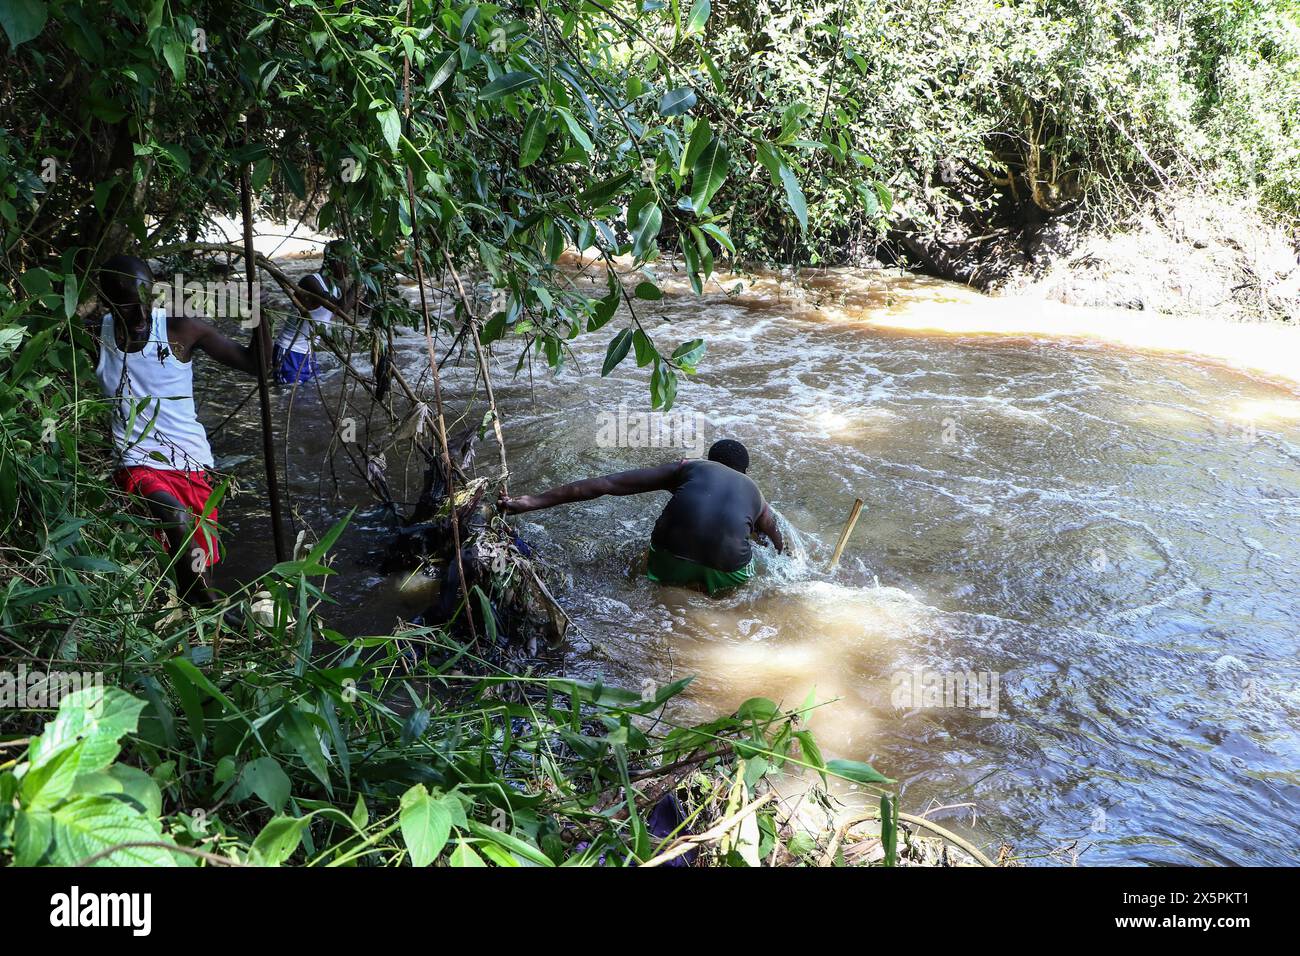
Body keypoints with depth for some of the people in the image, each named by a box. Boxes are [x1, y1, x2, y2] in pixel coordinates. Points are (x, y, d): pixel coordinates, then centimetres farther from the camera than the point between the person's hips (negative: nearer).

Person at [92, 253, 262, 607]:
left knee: (199, 563, 8)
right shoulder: (95, 336, -2)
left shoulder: (181, 329, -7)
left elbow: (254, 364, -9)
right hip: (136, 461, -1)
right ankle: (202, 604, -18)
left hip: (190, 459, 1)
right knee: (177, 518, -32)